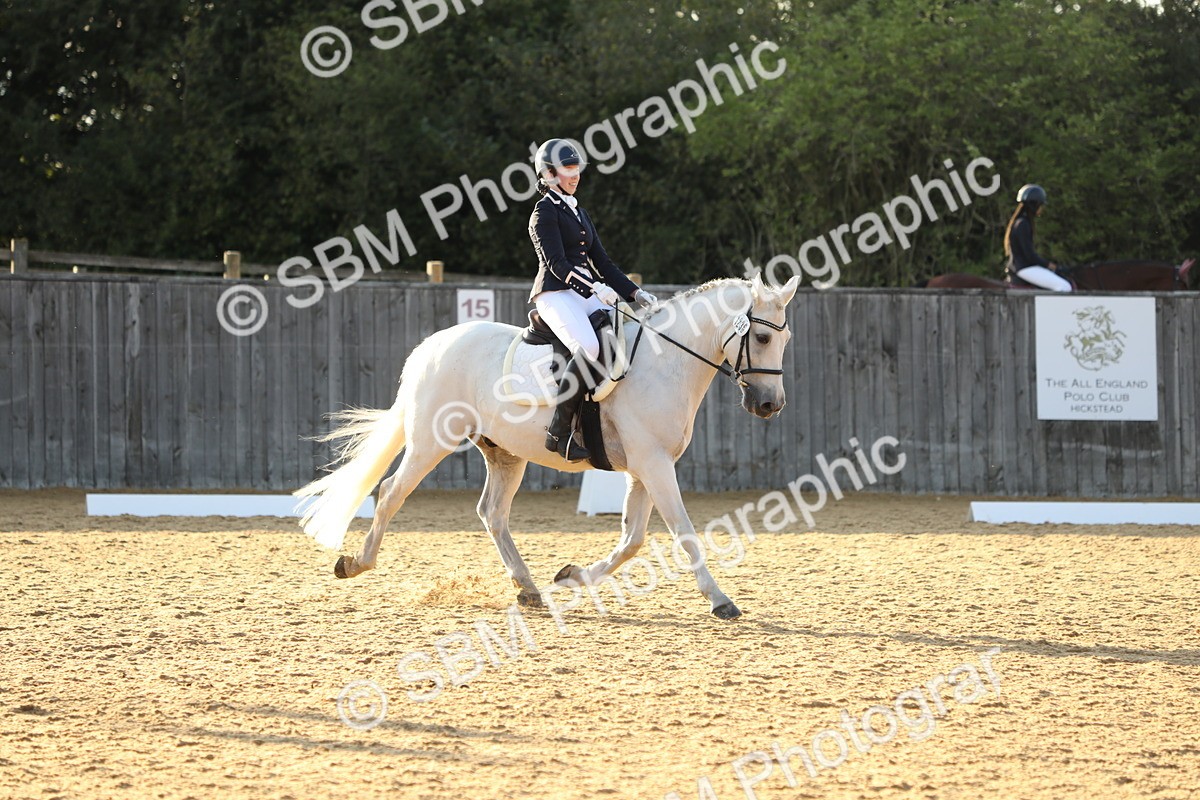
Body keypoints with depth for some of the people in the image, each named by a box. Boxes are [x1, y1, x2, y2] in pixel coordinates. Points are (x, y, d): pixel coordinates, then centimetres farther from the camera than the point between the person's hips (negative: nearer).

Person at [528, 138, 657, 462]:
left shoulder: (579, 213, 24)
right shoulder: (545, 212, -2)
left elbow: (602, 262, 23)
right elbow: (556, 264, -13)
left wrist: (635, 293, 11)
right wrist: (595, 288, -24)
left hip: (587, 295, 9)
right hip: (556, 294, -9)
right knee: (590, 347, -34)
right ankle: (558, 432, -32)